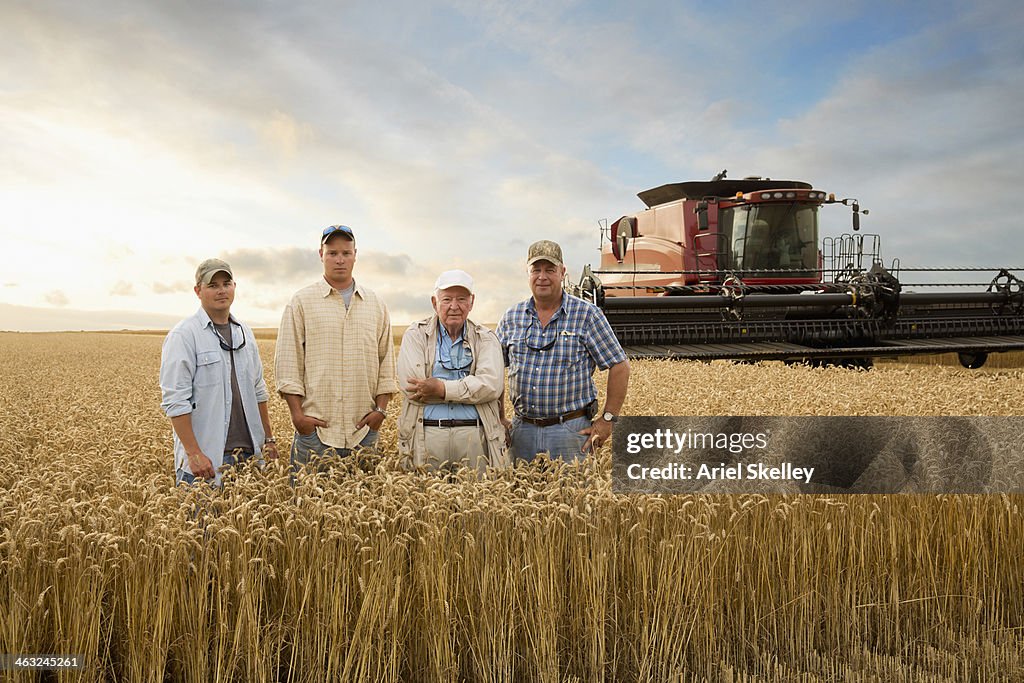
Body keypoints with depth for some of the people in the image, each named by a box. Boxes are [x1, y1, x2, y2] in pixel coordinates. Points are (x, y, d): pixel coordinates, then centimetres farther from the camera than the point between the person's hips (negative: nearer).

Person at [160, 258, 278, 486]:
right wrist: (194, 454, -19)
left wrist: (268, 439, 17)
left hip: (249, 453, 6)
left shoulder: (244, 332, 14)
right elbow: (175, 400, -13)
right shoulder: (184, 335, -7)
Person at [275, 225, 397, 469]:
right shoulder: (301, 302, 2)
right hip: (315, 426, -3)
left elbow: (386, 361, 13)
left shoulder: (375, 304, 12)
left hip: (363, 428, 3)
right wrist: (297, 414, -8)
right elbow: (287, 361, -1)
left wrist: (381, 409, 3)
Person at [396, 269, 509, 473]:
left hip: (475, 434, 1)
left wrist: (442, 389, -14)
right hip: (426, 435, -1)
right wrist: (470, 387, -6)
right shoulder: (416, 335, 8)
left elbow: (492, 385, -6)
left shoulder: (486, 339, 11)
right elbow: (410, 384, -8)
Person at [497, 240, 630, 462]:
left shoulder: (586, 315, -3)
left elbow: (619, 367, -3)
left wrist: (608, 419, -6)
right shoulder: (511, 318, 7)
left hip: (571, 428, -3)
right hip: (523, 429, 3)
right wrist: (499, 419, 9)